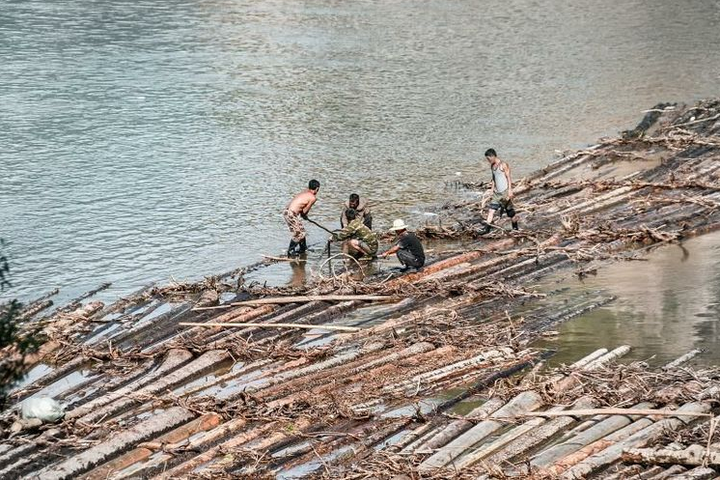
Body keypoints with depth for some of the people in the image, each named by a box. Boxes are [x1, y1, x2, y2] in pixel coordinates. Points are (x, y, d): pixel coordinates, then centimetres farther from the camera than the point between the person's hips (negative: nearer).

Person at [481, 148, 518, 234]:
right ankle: (486, 228, -6)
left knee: (510, 210, 4)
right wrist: (492, 188, 15)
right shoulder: (492, 166, 10)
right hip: (497, 192, 7)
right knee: (491, 209, -3)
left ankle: (515, 227, 20)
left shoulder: (503, 165, -13)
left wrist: (510, 190, -16)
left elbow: (509, 178, -13)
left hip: (505, 191, -7)